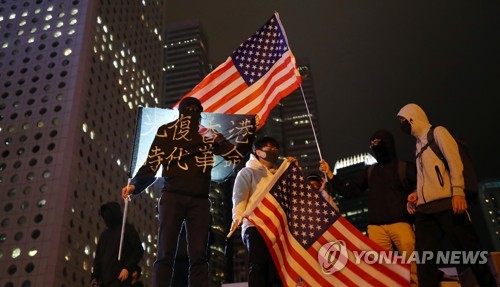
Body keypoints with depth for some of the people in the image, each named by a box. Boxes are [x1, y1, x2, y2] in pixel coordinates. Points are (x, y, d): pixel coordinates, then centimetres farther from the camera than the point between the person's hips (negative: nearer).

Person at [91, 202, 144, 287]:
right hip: (104, 279, 6)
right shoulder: (104, 235, 24)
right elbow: (98, 257, 22)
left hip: (120, 278, -6)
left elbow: (138, 250, -1)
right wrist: (95, 277, 10)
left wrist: (128, 268, -12)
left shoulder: (128, 229, 7)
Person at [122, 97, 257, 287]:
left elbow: (236, 153, 15)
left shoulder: (209, 134, 18)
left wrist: (251, 130, 10)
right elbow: (152, 162, 8)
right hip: (173, 197, -2)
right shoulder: (166, 131, 13)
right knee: (166, 254, -8)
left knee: (198, 255, -3)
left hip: (199, 200, 2)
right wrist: (134, 185, -4)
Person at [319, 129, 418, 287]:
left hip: (400, 224, -3)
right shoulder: (370, 171, 20)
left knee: (412, 263, -13)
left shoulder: (404, 167, 9)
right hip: (376, 227, 3)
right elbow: (348, 191, 18)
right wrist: (329, 174, 12)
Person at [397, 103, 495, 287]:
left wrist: (458, 192, -18)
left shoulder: (437, 132, 7)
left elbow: (454, 162, -6)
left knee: (470, 251, -5)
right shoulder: (419, 144, 27)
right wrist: (417, 194, 13)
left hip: (446, 203, -7)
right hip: (424, 209, 7)